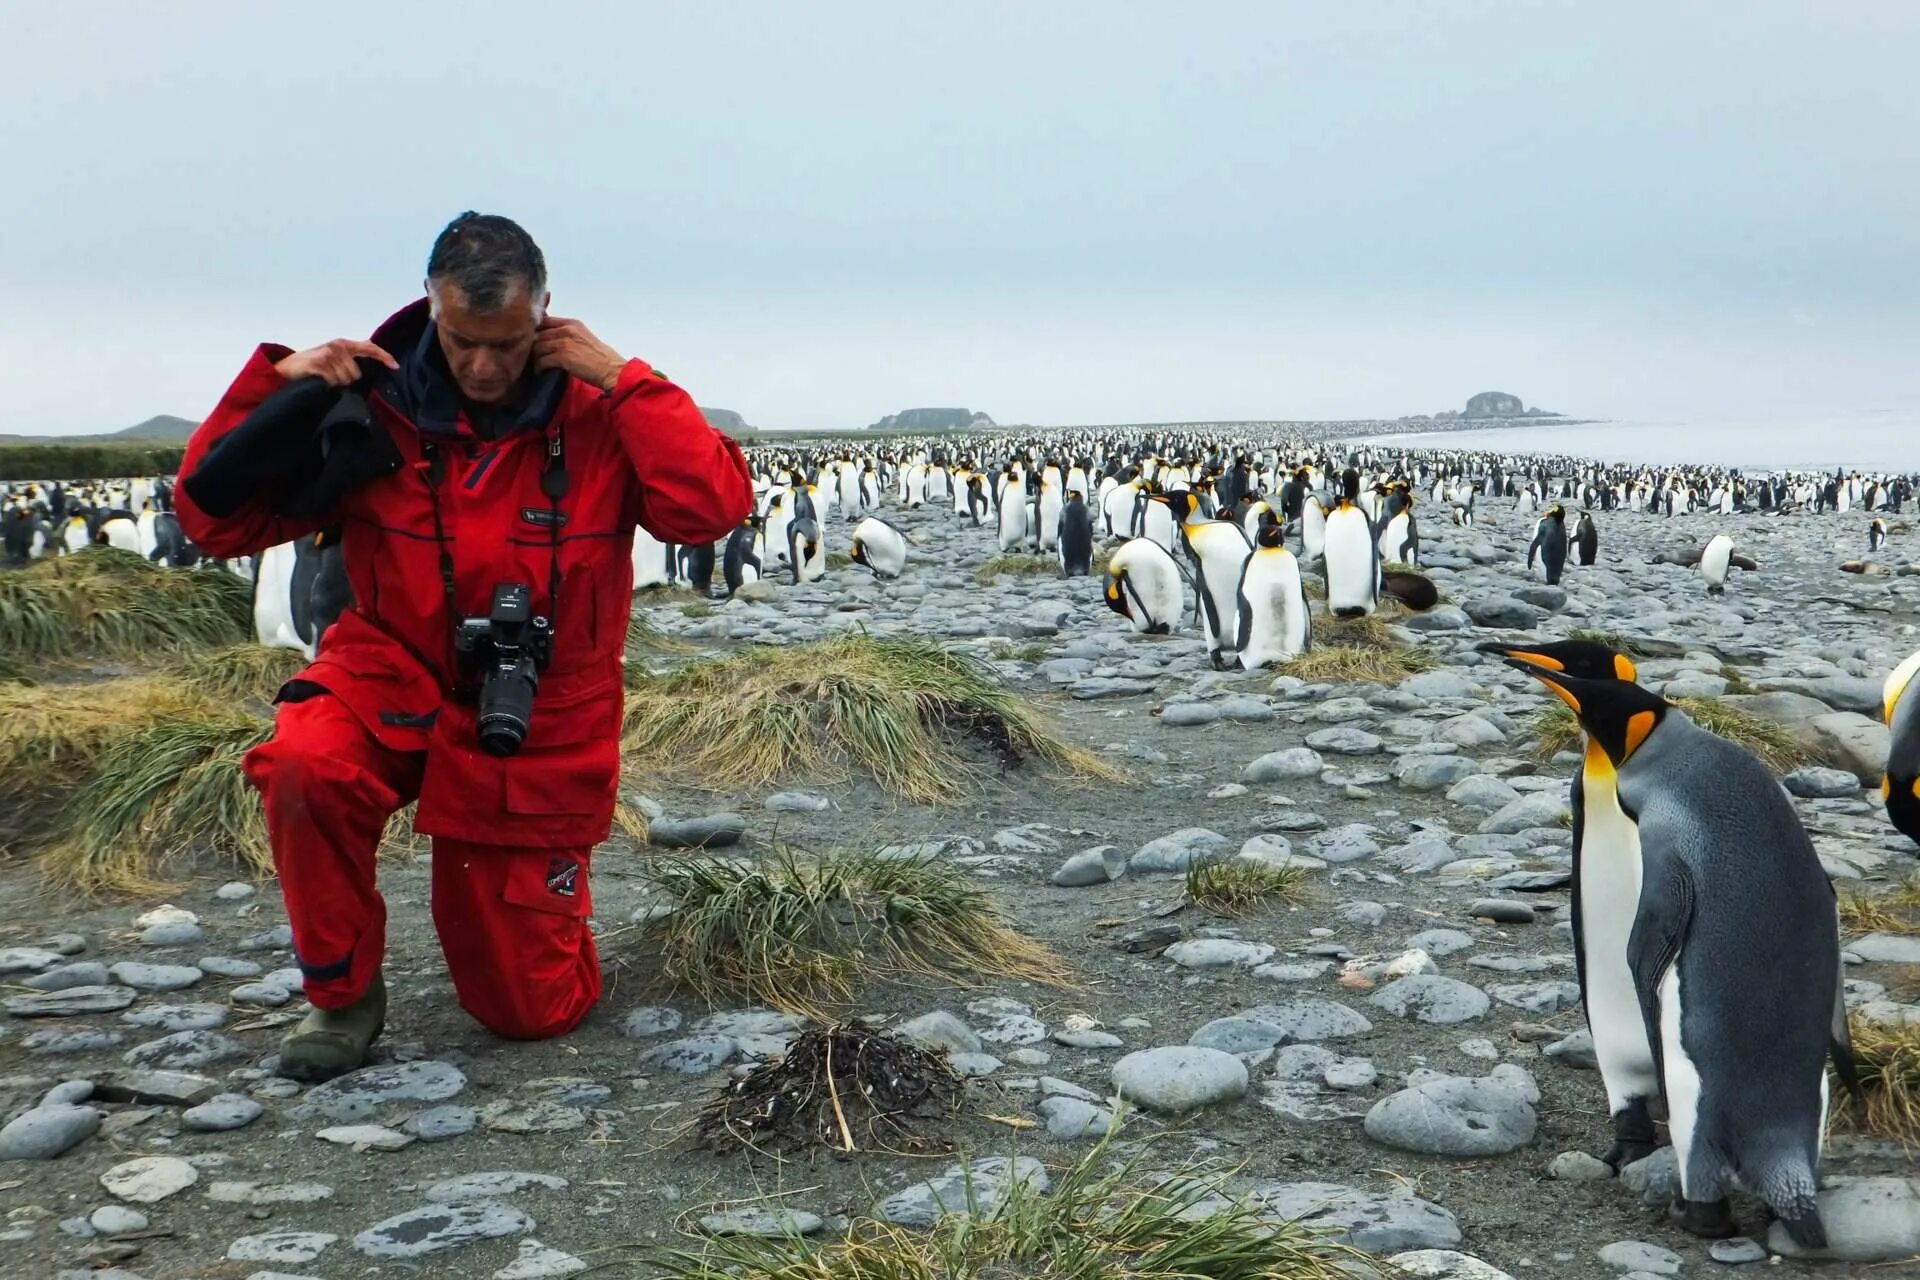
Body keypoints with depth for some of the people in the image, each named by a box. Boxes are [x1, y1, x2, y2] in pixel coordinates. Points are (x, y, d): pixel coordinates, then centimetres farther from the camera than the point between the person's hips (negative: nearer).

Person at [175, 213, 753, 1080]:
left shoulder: (597, 413, -10)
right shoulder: (374, 404, -11)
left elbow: (713, 507, -25)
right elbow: (213, 517, -8)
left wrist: (622, 379, -24)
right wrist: (281, 387, -20)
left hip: (539, 723, 0)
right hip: (396, 680, 0)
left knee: (531, 1009, 4)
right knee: (305, 768, -37)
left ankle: (540, 894, 42)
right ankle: (341, 996, -10)